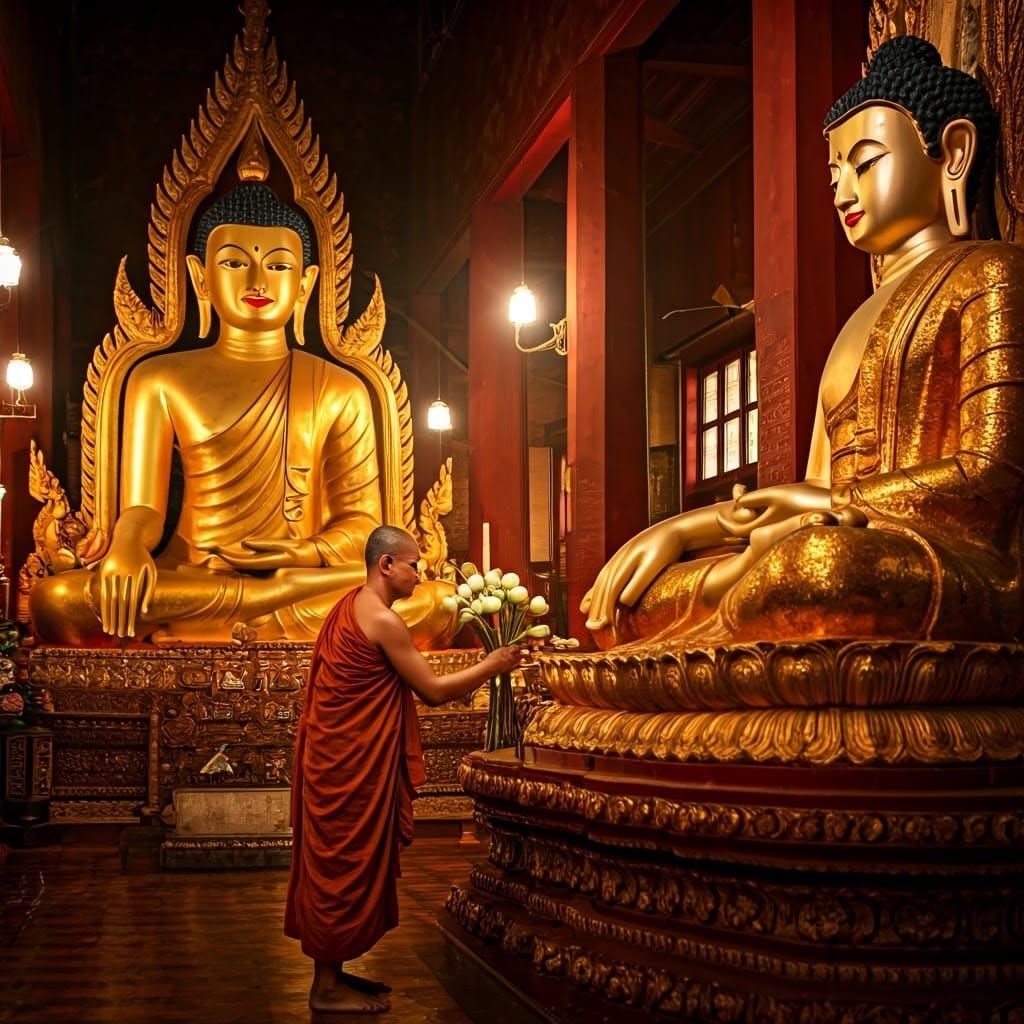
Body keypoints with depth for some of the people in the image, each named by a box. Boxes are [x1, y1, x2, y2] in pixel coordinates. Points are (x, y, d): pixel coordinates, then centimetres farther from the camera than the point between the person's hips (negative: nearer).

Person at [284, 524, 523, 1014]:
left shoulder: (350, 606, 11)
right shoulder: (383, 621, -19)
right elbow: (433, 691, -14)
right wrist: (491, 666, -4)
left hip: (336, 756, 10)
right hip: (352, 762, -10)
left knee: (337, 862, 15)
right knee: (346, 864, -2)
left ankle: (332, 972, 23)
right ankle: (327, 988, 6)